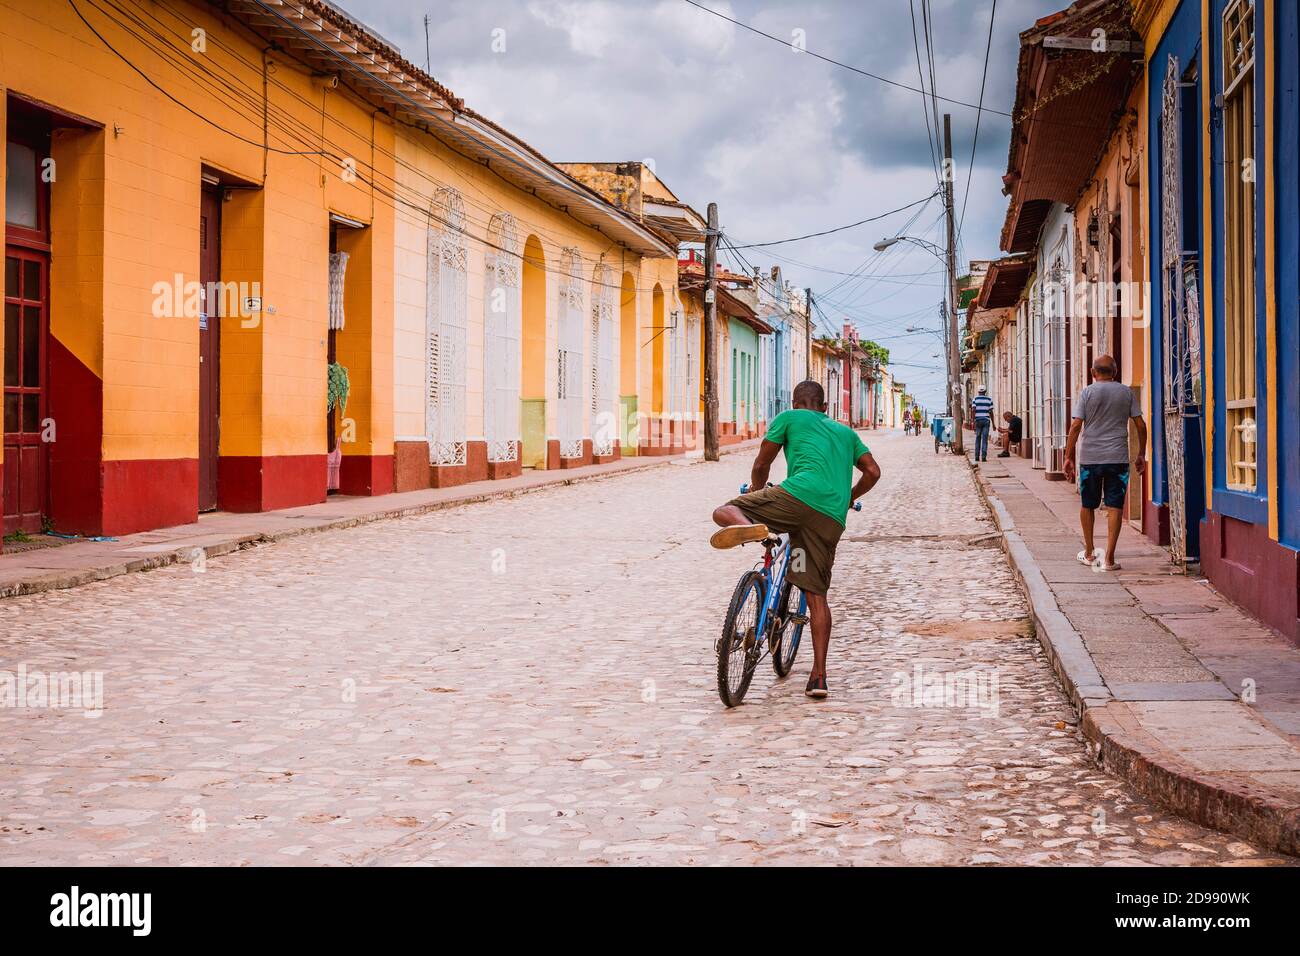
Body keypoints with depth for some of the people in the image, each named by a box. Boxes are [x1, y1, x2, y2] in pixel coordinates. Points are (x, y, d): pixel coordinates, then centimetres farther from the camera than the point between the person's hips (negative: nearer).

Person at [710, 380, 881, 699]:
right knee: (816, 594, 9)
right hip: (831, 519, 5)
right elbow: (873, 472, 25)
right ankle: (818, 676, 3)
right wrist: (848, 499, 42)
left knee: (724, 512, 2)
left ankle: (747, 525, -35)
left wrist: (757, 491, 45)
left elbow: (761, 465, 24)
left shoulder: (789, 418, 19)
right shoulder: (845, 432, 31)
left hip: (799, 494, -4)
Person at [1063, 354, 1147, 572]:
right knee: (1115, 507, 1)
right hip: (1118, 458, 1)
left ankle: (1089, 553, 25)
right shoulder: (1127, 393, 5)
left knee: (1087, 505, 14)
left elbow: (1076, 426, -7)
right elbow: (1140, 425, 5)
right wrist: (1141, 454, 16)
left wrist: (1069, 457, -2)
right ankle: (1109, 558, -5)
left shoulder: (1087, 393, -1)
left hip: (1090, 458, -1)